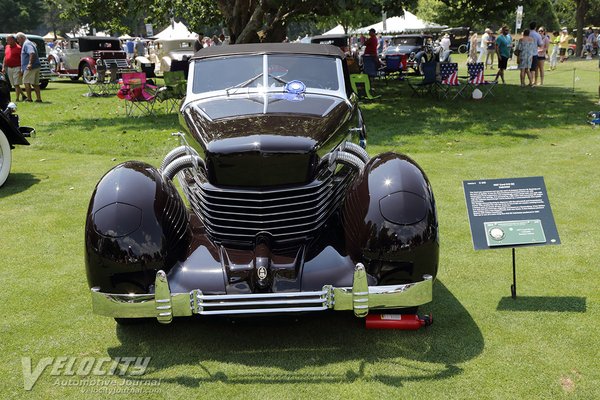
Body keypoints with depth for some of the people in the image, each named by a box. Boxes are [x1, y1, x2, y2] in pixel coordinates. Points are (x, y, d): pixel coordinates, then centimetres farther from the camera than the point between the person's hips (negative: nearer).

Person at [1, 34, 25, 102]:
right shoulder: (7, 47, 13)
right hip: (9, 68, 8)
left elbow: (22, 59, -11)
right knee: (14, 85, 10)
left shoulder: (18, 48, -9)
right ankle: (23, 95, 21)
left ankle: (17, 98, -4)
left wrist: (21, 70, -16)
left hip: (16, 68, -8)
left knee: (16, 84, -7)